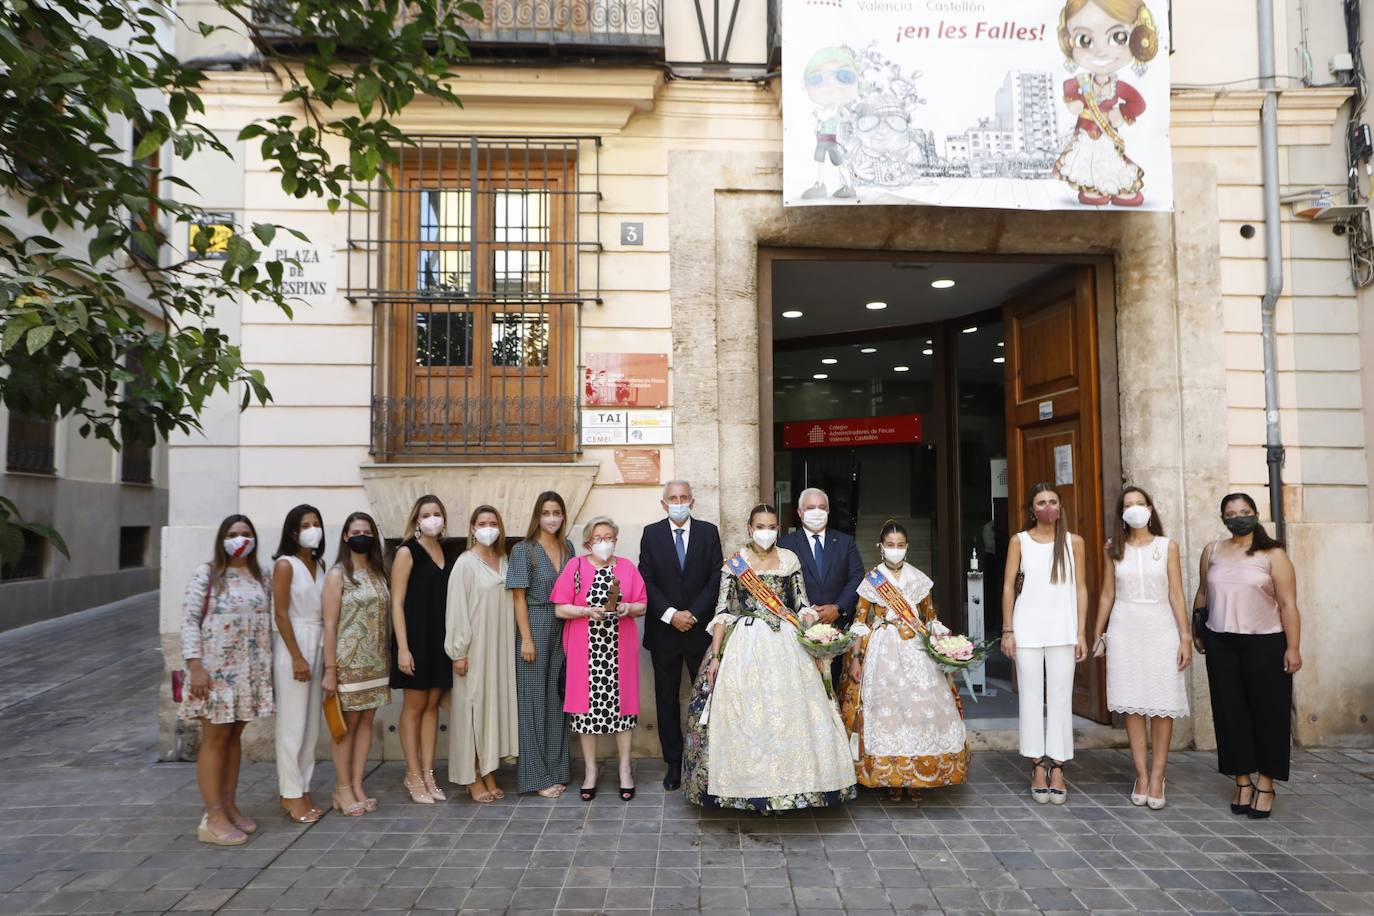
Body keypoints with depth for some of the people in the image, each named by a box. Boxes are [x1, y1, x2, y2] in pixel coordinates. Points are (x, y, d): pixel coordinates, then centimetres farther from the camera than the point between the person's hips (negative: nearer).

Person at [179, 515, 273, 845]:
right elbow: (189, 621, -9)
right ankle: (213, 817, 4)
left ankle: (229, 806, 21)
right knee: (215, 738, -1)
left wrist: (267, 666, 11)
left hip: (250, 671, 5)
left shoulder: (260, 578, 10)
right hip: (215, 669, -5)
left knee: (234, 736, 12)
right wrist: (195, 667, -16)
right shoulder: (206, 574, -6)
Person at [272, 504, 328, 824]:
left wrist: (324, 653, 8)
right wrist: (297, 657, -16)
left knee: (312, 724, 10)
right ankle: (290, 794, 9)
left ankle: (303, 789, 20)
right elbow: (280, 615, -12)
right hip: (294, 646, -7)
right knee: (293, 724, -1)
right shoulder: (285, 564, -8)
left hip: (319, 647, 7)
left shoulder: (320, 564, 10)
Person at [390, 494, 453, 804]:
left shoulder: (447, 552, 9)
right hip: (415, 637, -5)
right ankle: (413, 775, 13)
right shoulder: (407, 552, -7)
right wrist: (402, 648, -17)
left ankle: (428, 772, 17)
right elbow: (397, 603, -11)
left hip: (441, 638, 5)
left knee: (433, 704, 10)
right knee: (414, 706, 3)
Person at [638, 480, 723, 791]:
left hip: (701, 628, 0)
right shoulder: (651, 533, 2)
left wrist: (693, 614, -11)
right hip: (663, 631, 1)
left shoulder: (708, 532, 2)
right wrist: (670, 614, -13)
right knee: (667, 698, 7)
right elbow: (647, 580, -2)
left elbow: (716, 579, -2)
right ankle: (673, 763, 16)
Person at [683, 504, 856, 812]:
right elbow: (722, 612, 0)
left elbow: (803, 606, 9)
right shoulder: (734, 563, 1)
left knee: (791, 714, 1)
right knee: (746, 718, -1)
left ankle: (791, 782, 16)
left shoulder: (790, 559, 7)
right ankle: (750, 784, 13)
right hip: (746, 645, -1)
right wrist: (715, 656, -5)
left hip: (786, 645, 2)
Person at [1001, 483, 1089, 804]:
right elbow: (1008, 586, 4)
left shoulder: (1073, 542, 7)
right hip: (1028, 627, 0)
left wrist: (1081, 633, 2)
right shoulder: (1019, 541, 5)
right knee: (1031, 696, 3)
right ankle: (1038, 766, 11)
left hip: (1062, 628, 1)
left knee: (1061, 697, 2)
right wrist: (1007, 631, -1)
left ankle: (1057, 768, 8)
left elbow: (1080, 588, 7)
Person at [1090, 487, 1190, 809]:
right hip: (1125, 631, 1)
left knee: (1162, 705, -1)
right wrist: (1098, 633, 10)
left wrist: (1185, 636, -4)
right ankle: (1141, 775, 10)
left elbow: (1176, 594, 1)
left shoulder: (1167, 547, 2)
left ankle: (1157, 776, 8)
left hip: (1160, 629, -1)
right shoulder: (1114, 550, 6)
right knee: (1131, 704, 2)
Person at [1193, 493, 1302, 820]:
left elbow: (1288, 604, -7)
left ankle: (1265, 785, 12)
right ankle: (1243, 781, 14)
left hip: (1265, 644, -3)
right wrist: (1196, 631, 16)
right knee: (1231, 713, 5)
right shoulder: (1212, 551, 8)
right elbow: (1202, 594, 16)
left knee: (1267, 712, 2)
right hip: (1221, 644, 3)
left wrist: (1293, 648, -12)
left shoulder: (1273, 554, -3)